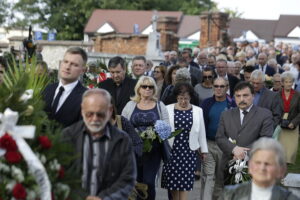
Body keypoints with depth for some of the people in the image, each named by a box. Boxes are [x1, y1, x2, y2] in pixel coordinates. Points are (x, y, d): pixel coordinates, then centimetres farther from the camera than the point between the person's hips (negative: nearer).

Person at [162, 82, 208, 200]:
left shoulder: (197, 111, 5)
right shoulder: (168, 109, 0)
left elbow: (201, 131, 10)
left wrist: (203, 149, 11)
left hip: (189, 151, 0)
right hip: (171, 149, 0)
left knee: (185, 181, -3)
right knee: (172, 180, 4)